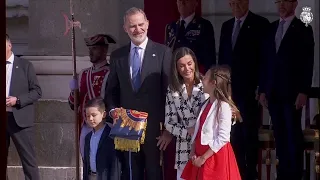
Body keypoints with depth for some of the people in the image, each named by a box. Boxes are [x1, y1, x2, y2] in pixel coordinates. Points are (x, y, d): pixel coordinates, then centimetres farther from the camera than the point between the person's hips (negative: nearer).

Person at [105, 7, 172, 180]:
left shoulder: (163, 52, -3)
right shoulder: (117, 56, 9)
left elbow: (170, 91, -5)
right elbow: (111, 91, 15)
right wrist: (113, 110, -6)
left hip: (154, 128, -3)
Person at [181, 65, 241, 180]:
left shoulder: (223, 106, -14)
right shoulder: (206, 104, 11)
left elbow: (223, 138, -19)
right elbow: (198, 130, 11)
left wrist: (203, 158, -17)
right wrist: (193, 152, -2)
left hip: (215, 156, -8)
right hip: (200, 154, 8)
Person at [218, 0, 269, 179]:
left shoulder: (260, 24, -5)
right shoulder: (227, 26, 14)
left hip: (250, 90, -5)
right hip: (230, 89, 5)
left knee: (249, 134, -1)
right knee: (234, 134, 7)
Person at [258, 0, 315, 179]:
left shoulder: (303, 29, -1)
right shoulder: (272, 28, 13)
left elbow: (307, 64, -6)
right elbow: (267, 61, 13)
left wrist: (303, 92, -13)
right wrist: (263, 89, 8)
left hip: (292, 92, -4)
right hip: (273, 92, 4)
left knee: (293, 134, -3)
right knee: (279, 134, 5)